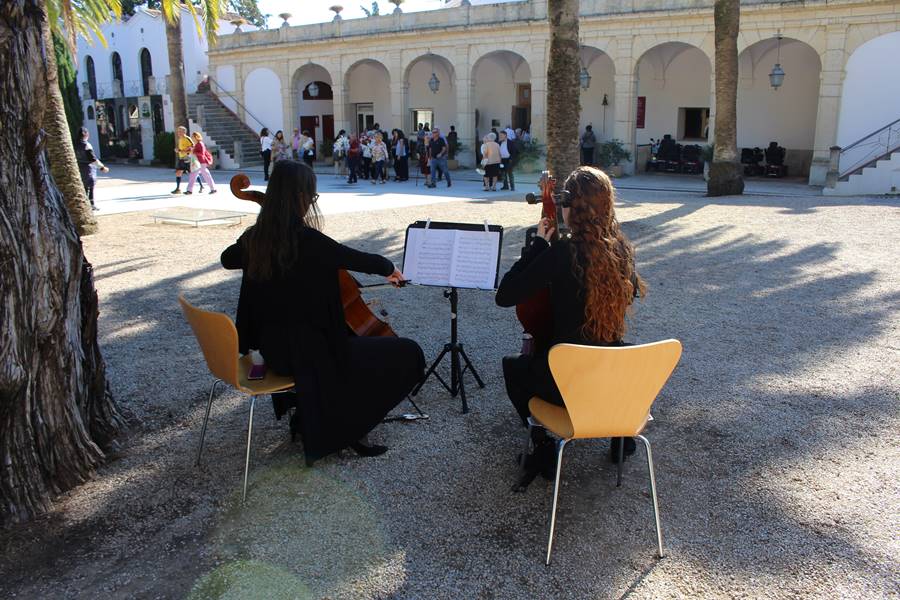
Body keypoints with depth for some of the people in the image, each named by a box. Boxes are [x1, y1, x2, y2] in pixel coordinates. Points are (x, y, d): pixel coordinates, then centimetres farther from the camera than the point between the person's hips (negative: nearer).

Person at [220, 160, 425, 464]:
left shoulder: (255, 237, 1)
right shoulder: (307, 239, -21)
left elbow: (227, 259, 22)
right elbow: (359, 259, -11)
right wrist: (389, 268, 8)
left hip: (271, 347, 9)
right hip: (306, 350, -9)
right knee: (408, 354, -5)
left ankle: (308, 421, 34)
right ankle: (343, 429, 7)